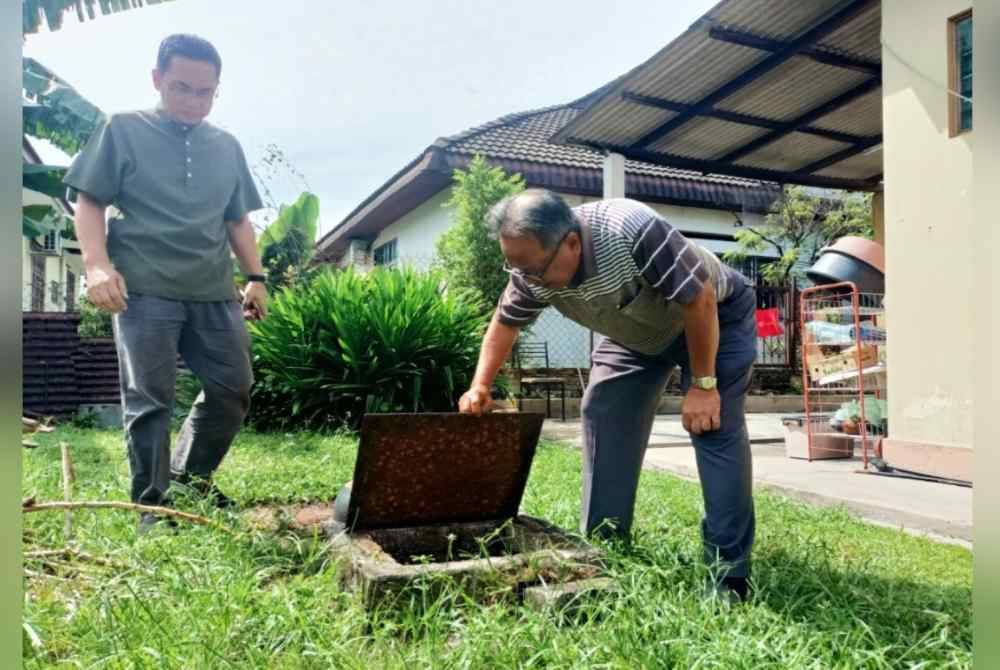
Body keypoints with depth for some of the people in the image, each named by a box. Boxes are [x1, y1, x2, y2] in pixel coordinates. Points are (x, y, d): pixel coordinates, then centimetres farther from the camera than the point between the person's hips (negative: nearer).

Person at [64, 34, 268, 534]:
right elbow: (89, 202, 1)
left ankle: (190, 477, 26)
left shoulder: (227, 147, 16)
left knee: (233, 389, 6)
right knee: (148, 400, -2)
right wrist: (97, 264, -13)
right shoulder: (123, 130, 5)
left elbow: (238, 219, 20)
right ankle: (151, 505, 11)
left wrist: (255, 276, 11)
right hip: (143, 290, -4)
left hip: (214, 292, 5)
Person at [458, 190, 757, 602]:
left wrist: (703, 384, -26)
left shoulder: (634, 232, -41)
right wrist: (480, 387, -12)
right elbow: (505, 324, -3)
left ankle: (729, 572, -9)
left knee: (713, 426, -18)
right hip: (637, 334, 6)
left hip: (716, 317, -6)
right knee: (603, 418, -1)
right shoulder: (530, 270, -21)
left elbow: (700, 300, -32)